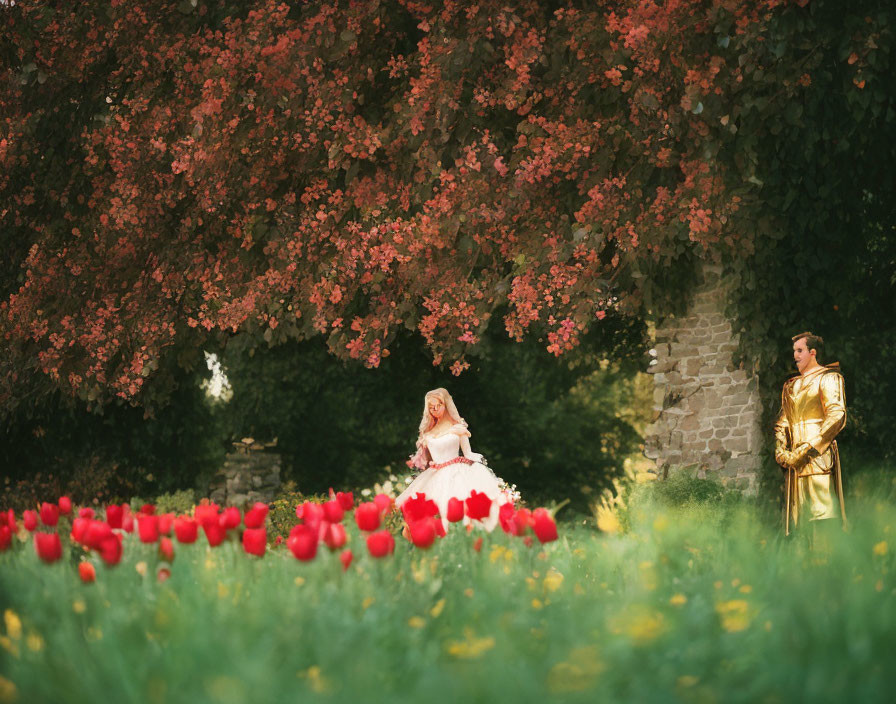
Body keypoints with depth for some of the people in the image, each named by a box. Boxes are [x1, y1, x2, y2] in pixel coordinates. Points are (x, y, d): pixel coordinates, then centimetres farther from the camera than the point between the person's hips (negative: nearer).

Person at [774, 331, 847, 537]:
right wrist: (780, 450, 3)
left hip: (818, 457, -7)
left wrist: (808, 449, -15)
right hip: (795, 460, 7)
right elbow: (782, 422, 23)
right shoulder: (790, 385, 23)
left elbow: (836, 416, -10)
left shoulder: (827, 378, 1)